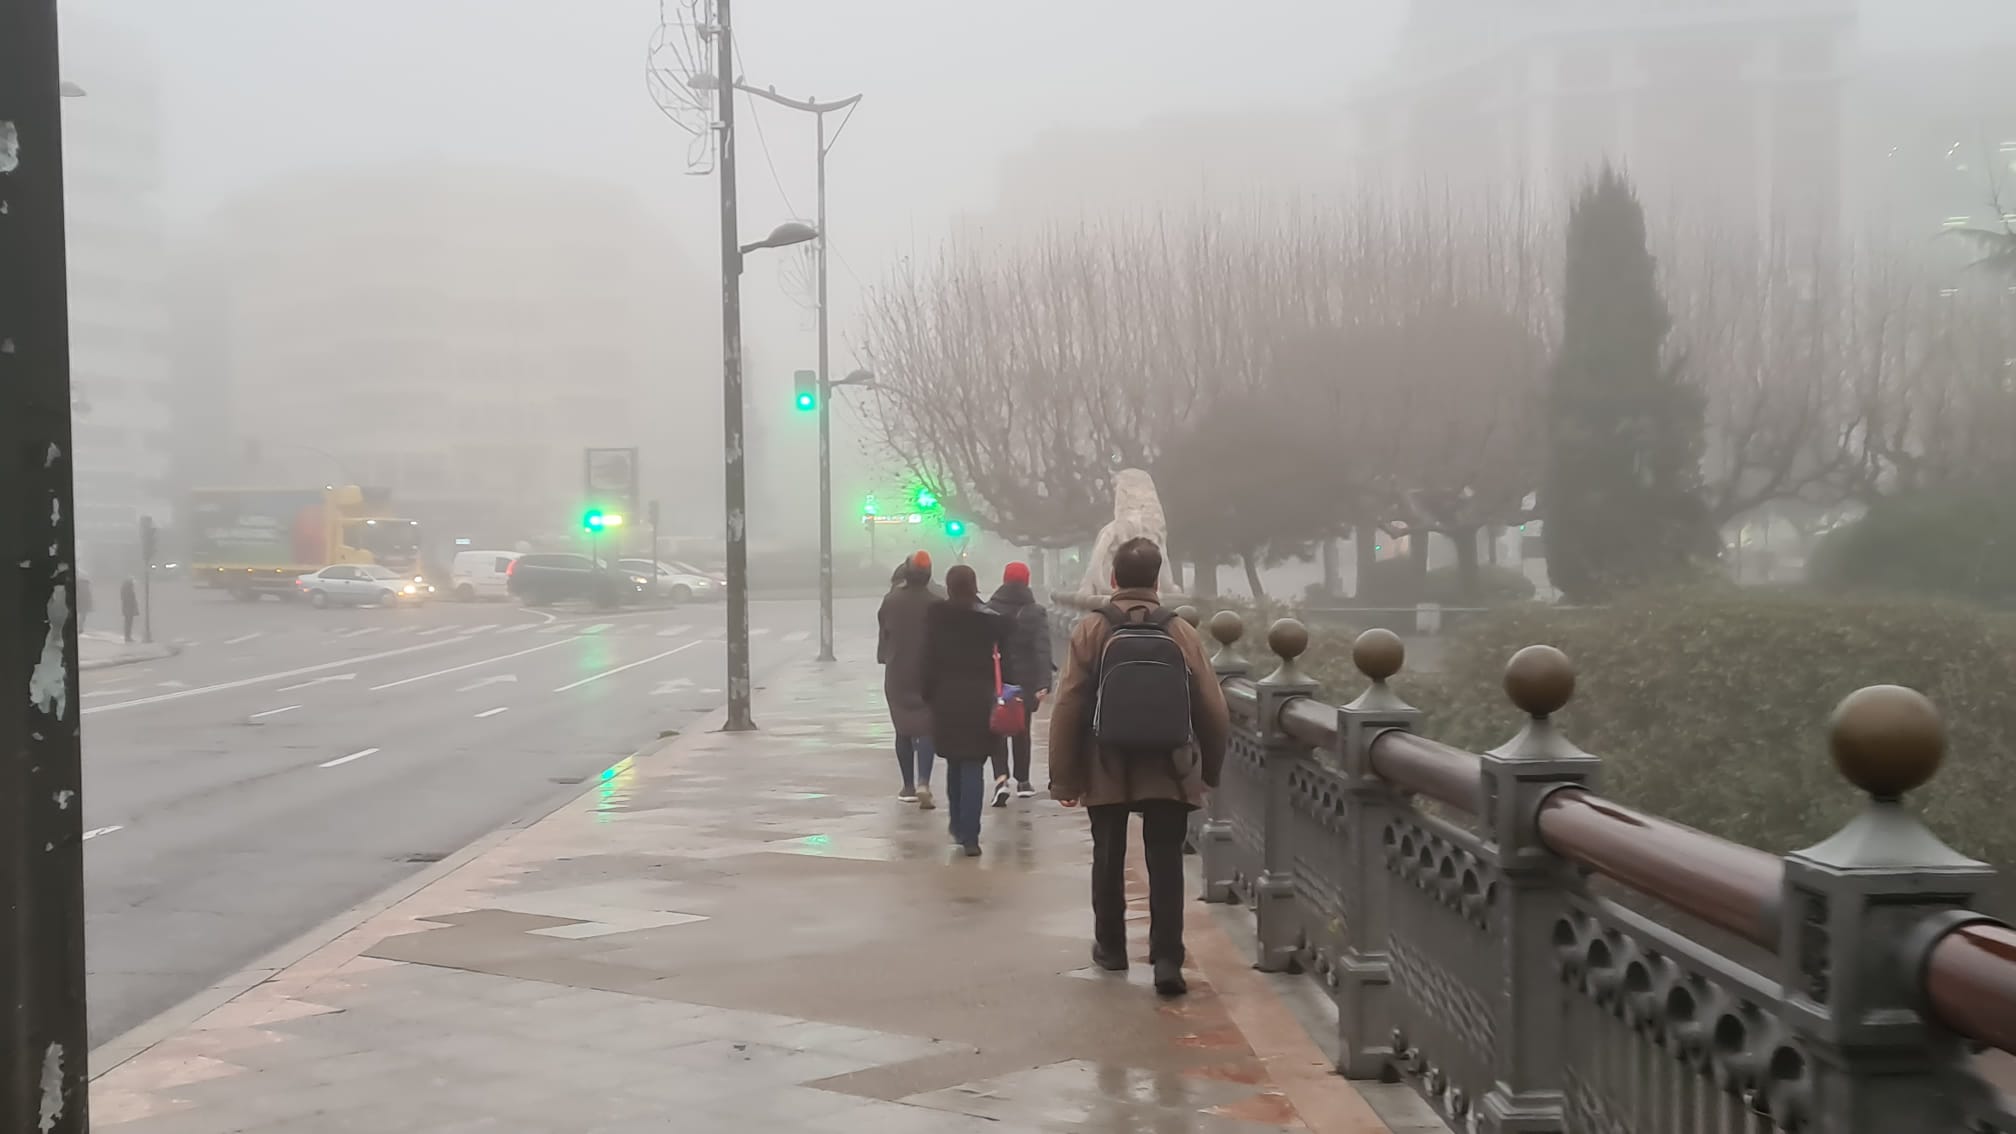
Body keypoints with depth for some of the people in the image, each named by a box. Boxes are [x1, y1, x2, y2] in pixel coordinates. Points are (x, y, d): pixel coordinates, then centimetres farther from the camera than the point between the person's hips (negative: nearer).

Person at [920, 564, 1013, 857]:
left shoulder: (935, 616, -3)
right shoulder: (992, 619, -4)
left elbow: (929, 659, -1)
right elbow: (1003, 660, -4)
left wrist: (928, 694, 6)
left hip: (946, 698, 1)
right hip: (980, 699, -1)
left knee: (955, 765, 18)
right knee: (973, 767, -1)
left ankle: (958, 827, 25)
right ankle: (969, 835, -9)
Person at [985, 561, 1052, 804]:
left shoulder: (988, 611, -3)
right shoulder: (1036, 612, -6)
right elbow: (1042, 650, -15)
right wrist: (1044, 683, -21)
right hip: (1025, 681, 1)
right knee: (1021, 730, 16)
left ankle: (1001, 778, -19)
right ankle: (1022, 781, 23)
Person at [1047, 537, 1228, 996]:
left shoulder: (1092, 630, -6)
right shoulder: (1181, 633, -3)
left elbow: (1067, 709, -8)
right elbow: (1212, 710, 0)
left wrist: (1064, 777, -1)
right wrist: (1210, 769, 14)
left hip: (1106, 772, 0)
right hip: (1170, 772, 0)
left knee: (1109, 858, 17)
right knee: (1165, 863, 3)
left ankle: (1110, 947, 29)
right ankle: (1167, 959, -6)